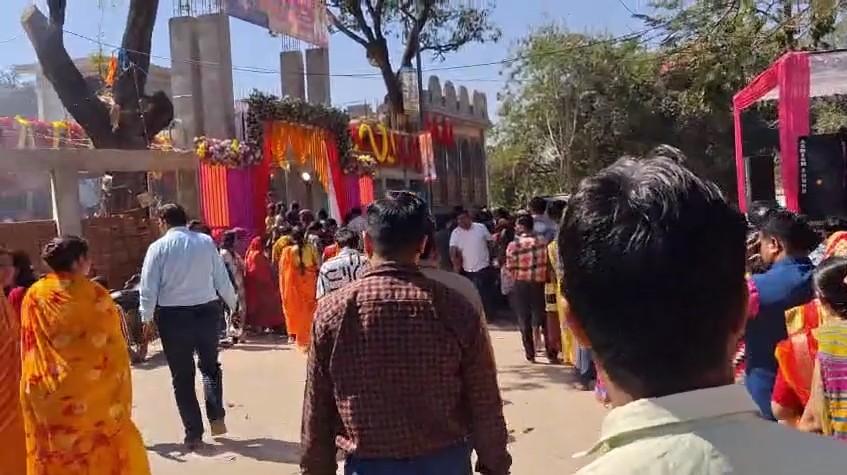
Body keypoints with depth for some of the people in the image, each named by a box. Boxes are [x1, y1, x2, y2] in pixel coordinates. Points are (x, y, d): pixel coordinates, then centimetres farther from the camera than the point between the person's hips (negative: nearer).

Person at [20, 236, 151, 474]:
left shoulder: (34, 296, -2)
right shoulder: (95, 294, -8)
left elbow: (29, 350, 3)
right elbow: (113, 346, -4)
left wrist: (35, 391, 12)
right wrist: (121, 398, 6)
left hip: (49, 398, 2)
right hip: (93, 394, -2)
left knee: (57, 456, 11)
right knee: (104, 453, 13)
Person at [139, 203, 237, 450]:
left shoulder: (158, 247, -5)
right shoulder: (206, 241, 0)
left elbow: (149, 287, -5)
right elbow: (222, 277, 4)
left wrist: (146, 317, 6)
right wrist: (233, 303, 18)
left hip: (173, 315, -2)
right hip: (207, 310, 2)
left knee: (182, 375, 8)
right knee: (210, 365, 22)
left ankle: (193, 434, 11)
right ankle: (216, 417, 10)